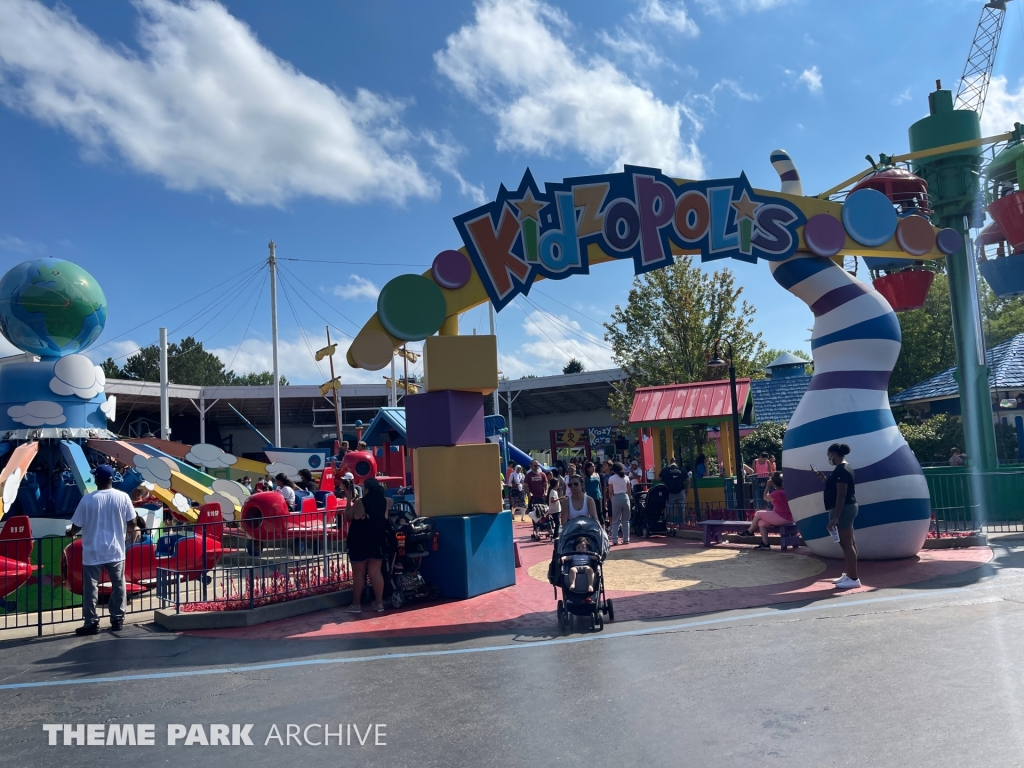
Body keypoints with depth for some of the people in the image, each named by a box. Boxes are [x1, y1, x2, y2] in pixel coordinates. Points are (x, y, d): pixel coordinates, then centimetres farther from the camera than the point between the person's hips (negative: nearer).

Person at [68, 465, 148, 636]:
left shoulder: (88, 499, -11)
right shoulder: (123, 497, -8)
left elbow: (76, 526, -5)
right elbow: (132, 523, -3)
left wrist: (71, 532, 18)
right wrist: (133, 530, 20)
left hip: (92, 552, -2)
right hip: (115, 551, 2)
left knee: (90, 588, 9)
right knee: (118, 586, 14)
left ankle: (91, 623, 12)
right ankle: (118, 619, 20)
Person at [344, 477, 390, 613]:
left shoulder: (359, 503, -13)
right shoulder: (385, 502, -2)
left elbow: (348, 517, 0)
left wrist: (349, 501, 7)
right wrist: (379, 490, 22)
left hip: (360, 543, -4)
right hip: (378, 542, 4)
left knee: (358, 574, 5)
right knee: (375, 572, 9)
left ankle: (356, 605, 11)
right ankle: (379, 603, 11)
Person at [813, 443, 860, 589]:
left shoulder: (841, 470, -20)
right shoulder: (844, 468, 13)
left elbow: (841, 495, -24)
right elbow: (833, 486, 25)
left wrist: (835, 517, -24)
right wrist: (821, 477, 21)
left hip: (843, 509, -11)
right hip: (847, 508, 11)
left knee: (846, 544, -7)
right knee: (849, 543, 15)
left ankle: (854, 579, -4)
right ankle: (849, 575, 23)